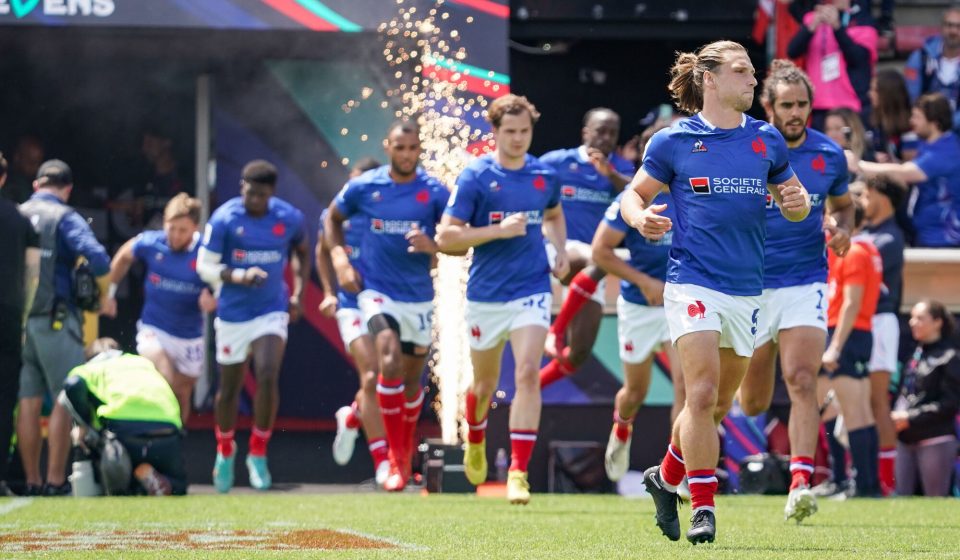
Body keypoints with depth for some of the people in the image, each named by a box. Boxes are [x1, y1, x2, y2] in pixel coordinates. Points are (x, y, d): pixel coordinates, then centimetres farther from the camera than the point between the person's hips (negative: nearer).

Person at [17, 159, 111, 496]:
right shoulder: (64, 218, -5)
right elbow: (96, 256, -18)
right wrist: (104, 293, -1)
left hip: (16, 317, 5)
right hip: (55, 318, -5)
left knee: (28, 402, 8)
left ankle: (31, 479, 9)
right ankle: (56, 479, -3)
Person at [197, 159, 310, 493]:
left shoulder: (289, 218, -4)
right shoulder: (224, 219, -12)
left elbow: (301, 253, 15)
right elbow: (205, 266, -10)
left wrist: (298, 293, 6)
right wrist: (239, 276, -26)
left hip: (272, 312, 0)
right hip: (233, 315, 0)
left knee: (268, 376, -19)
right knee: (229, 388, 10)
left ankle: (258, 454, -3)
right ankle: (225, 453, 35)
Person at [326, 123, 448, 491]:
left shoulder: (435, 192, -5)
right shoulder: (363, 188, -3)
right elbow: (333, 219, 14)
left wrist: (432, 246, -23)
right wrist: (341, 261, 1)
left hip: (419, 298, 2)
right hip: (378, 293, -2)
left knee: (412, 378, 14)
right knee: (390, 363, -24)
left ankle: (405, 447, 41)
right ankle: (395, 460, -17)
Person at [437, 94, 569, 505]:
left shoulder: (545, 175, 4)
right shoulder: (476, 177, -7)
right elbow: (446, 237, -11)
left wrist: (560, 251, 9)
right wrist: (500, 230, -19)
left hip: (532, 290, 1)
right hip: (485, 295, -1)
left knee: (528, 375, -17)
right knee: (485, 383, 13)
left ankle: (518, 472, -17)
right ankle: (475, 442, 46)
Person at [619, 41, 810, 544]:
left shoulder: (767, 141, 8)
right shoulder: (673, 142, -1)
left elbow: (792, 204, 17)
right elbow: (634, 194, 9)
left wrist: (797, 202, -7)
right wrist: (641, 218, -14)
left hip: (746, 289, 4)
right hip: (692, 281, -4)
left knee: (719, 403, 12)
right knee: (703, 393, -15)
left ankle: (666, 477, 34)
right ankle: (703, 507, -9)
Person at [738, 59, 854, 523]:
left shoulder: (829, 155, 1)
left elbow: (842, 205, 19)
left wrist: (840, 228, -2)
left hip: (806, 283, 1)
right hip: (751, 287, -1)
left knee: (802, 381, -19)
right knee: (752, 404, 7)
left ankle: (800, 485, -24)